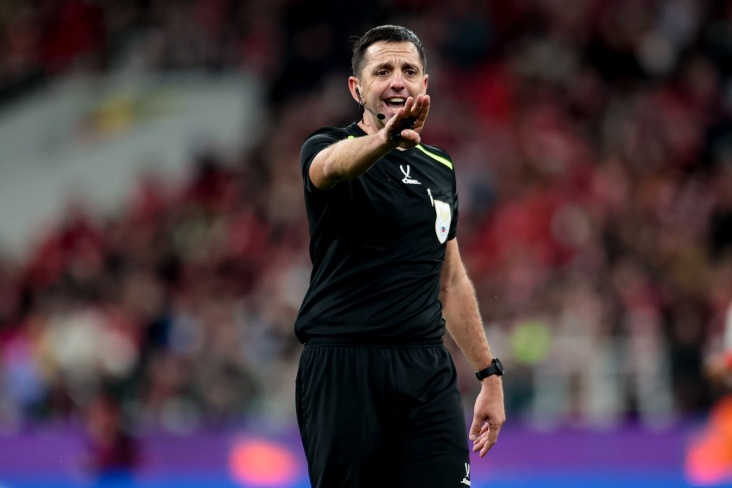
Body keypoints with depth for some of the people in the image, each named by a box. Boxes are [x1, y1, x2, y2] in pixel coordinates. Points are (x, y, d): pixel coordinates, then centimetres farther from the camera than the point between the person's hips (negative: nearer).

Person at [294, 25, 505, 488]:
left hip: (427, 368, 4)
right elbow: (333, 164, -30)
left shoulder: (440, 167, 16)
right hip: (343, 367, -4)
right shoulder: (328, 148, -2)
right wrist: (386, 138, -52)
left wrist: (490, 374, 19)